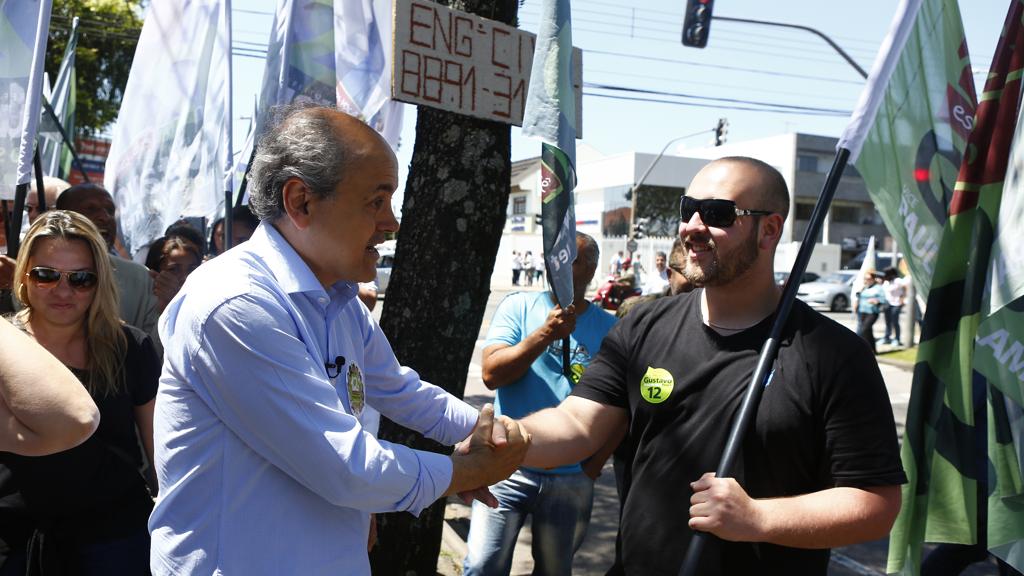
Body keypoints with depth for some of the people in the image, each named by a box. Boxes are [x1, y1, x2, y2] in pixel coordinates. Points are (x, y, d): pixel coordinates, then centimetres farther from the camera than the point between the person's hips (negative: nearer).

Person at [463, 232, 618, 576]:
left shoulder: (609, 328, 0)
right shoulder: (519, 307, -1)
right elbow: (491, 374, -12)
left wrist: (594, 466, -1)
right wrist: (546, 333, -20)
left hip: (571, 479, 1)